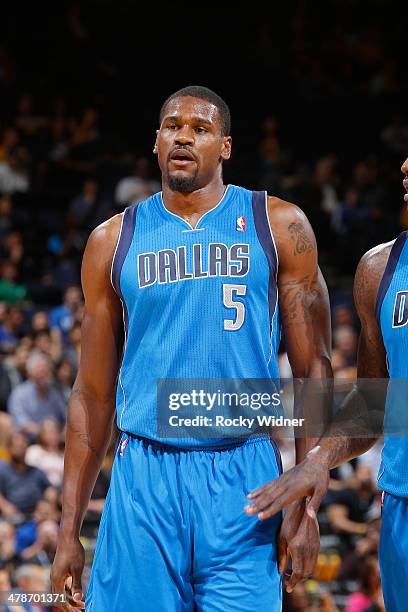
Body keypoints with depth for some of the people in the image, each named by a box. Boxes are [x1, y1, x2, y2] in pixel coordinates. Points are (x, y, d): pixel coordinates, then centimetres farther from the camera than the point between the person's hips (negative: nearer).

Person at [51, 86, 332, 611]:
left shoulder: (278, 227, 5)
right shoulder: (113, 241, 10)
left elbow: (313, 371, 4)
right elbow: (94, 393, 13)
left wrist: (305, 504, -5)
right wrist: (69, 531, 7)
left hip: (243, 476, -1)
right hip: (144, 475, 1)